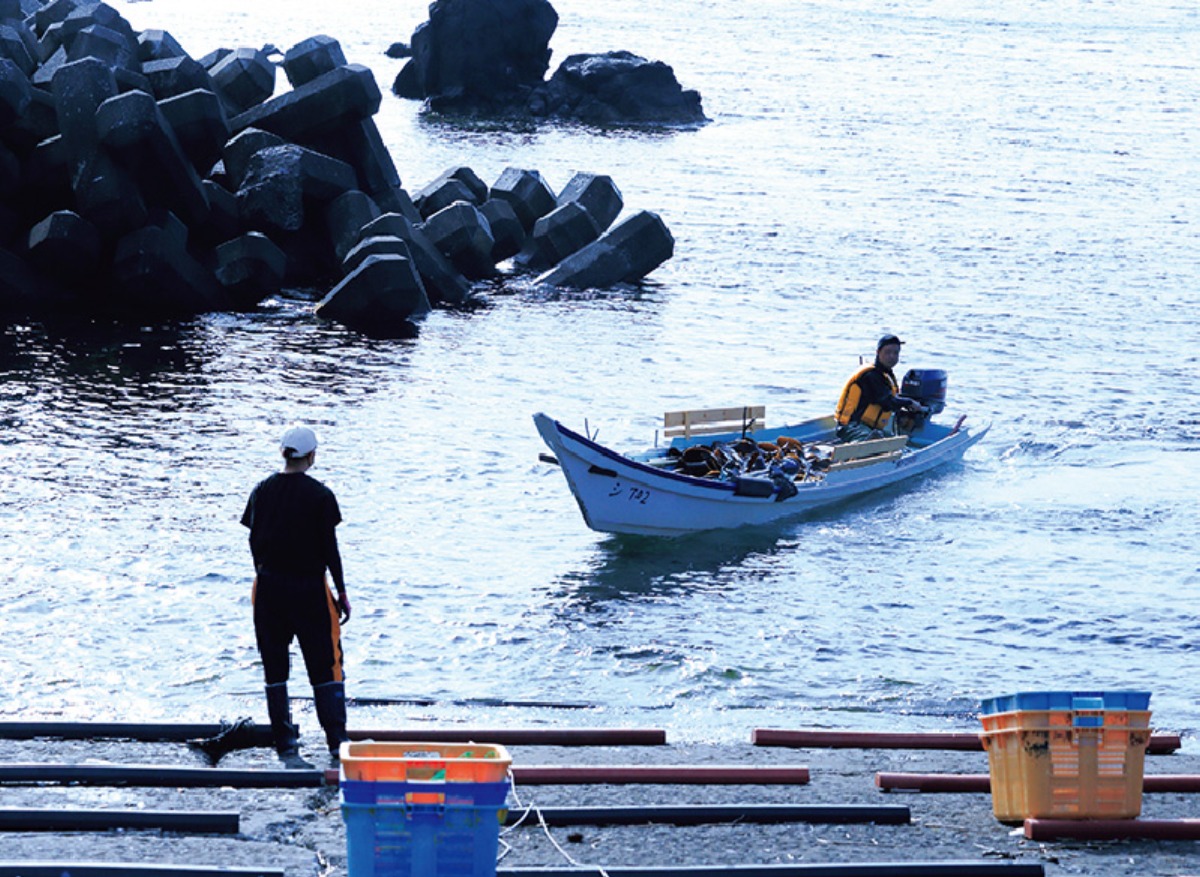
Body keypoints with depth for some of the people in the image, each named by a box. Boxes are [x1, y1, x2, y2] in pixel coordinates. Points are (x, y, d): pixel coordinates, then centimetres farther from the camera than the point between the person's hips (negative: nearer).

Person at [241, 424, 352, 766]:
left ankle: (286, 747, 8)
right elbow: (329, 547, -8)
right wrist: (342, 593, -1)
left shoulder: (262, 491, 2)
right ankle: (337, 741, 3)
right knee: (324, 665, 6)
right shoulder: (320, 495, -9)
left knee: (275, 667, 8)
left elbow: (254, 542, 6)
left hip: (269, 587, 3)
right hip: (309, 586, -3)